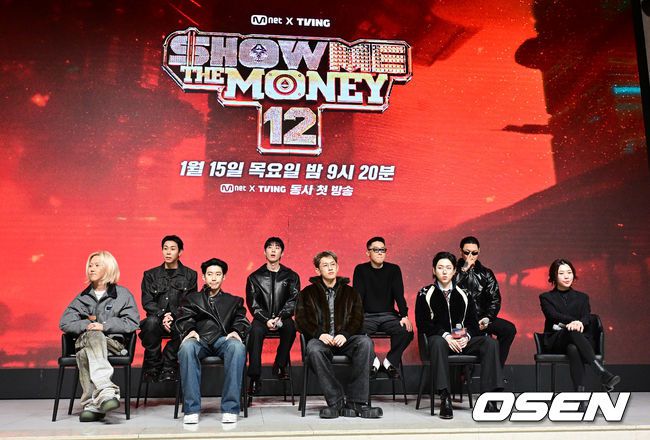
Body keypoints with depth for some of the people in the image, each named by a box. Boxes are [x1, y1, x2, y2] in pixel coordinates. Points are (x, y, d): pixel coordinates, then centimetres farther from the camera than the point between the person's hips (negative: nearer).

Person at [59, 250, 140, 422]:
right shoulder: (83, 297, 22)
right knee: (95, 336, -37)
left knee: (85, 354, -36)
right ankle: (106, 390, -50)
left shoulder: (123, 294, 12)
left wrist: (104, 325, -11)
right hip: (85, 341, 2)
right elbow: (64, 323, 12)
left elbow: (133, 323, 0)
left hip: (112, 343, -2)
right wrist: (86, 325, -8)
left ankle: (92, 404, -42)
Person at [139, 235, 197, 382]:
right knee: (151, 322, -35)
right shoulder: (150, 275, 15)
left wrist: (174, 316, -14)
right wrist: (162, 316, -15)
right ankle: (152, 368, -16)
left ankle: (168, 368, -15)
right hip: (157, 319, 1)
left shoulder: (190, 275, 12)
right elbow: (147, 302, 4)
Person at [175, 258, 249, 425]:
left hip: (223, 340, 0)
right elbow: (183, 319, 13)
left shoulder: (234, 301, 29)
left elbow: (242, 321, 15)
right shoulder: (192, 299, 28)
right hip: (200, 340, 0)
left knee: (237, 347, -37)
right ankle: (191, 409, -33)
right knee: (187, 347, -37)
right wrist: (190, 330, -11)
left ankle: (230, 408, -35)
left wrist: (236, 331, -9)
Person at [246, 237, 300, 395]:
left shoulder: (291, 276, 11)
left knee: (290, 327, -33)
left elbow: (293, 301, 0)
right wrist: (266, 320, -14)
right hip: (262, 318, 0)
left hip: (282, 318, 0)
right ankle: (254, 377, -28)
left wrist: (280, 318, -16)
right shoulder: (255, 277, 11)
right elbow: (252, 303, 2)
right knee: (255, 331, -32)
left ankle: (279, 366, -16)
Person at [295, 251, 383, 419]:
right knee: (313, 349, -37)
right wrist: (319, 334, -15)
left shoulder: (350, 292, 19)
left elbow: (358, 319, 7)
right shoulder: (308, 293, 15)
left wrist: (345, 334, -14)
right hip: (320, 339, -1)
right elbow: (301, 320, 4)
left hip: (344, 340, 1)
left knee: (365, 342, -31)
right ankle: (336, 401, -30)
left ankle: (356, 401, -28)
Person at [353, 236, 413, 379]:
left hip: (389, 315, 1)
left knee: (407, 330, -27)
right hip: (367, 316, -1)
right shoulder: (361, 270, 1)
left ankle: (390, 362, -4)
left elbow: (399, 295, -3)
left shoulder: (394, 269, 4)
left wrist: (404, 316, -18)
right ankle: (373, 361, -8)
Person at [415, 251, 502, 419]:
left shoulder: (464, 294, 13)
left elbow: (473, 321, 10)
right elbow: (422, 324, -5)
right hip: (439, 338, -3)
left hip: (462, 341, 3)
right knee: (437, 342, -38)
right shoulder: (426, 294, 4)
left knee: (491, 343, -23)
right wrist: (445, 335, -18)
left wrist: (466, 336, -12)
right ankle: (445, 399, -40)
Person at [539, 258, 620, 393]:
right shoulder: (546, 298, 13)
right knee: (573, 331, -38)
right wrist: (574, 321, -28)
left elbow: (587, 317, -1)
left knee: (573, 349, -38)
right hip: (556, 340, -2)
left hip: (581, 338, 2)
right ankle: (603, 373, -50)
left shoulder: (582, 297, 20)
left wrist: (580, 323, -27)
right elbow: (553, 315, -8)